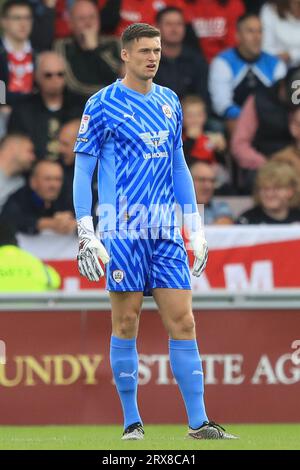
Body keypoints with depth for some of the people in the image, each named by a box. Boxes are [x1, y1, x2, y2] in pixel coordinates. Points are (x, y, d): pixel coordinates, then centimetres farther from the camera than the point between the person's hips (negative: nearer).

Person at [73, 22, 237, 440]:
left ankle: (198, 422, -1)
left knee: (183, 322, -1)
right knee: (126, 323, -1)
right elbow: (82, 171, -2)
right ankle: (132, 422, 7)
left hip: (165, 232, 5)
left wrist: (196, 229, 15)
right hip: (122, 231, -5)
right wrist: (86, 233, -10)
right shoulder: (102, 105, -3)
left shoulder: (169, 103, 13)